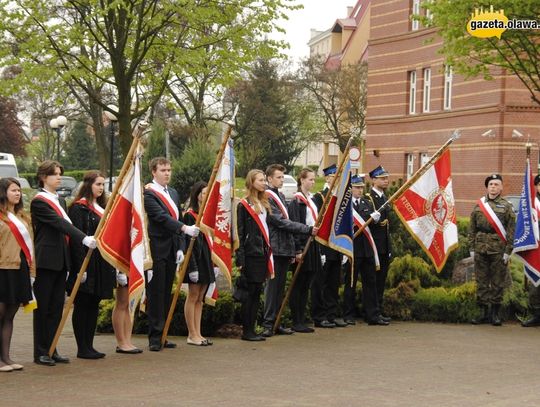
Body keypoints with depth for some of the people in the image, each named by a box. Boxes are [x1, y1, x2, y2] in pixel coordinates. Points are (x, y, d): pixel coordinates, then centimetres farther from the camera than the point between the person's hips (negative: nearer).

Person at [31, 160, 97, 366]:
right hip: (45, 260, -8)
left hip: (60, 260, 8)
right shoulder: (39, 201, -9)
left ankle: (51, 350, 14)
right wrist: (84, 239, -29)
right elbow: (60, 224, -20)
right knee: (42, 307, -1)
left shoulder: (60, 201, 17)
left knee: (57, 306, 8)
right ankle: (40, 352, 4)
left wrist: (70, 263, 14)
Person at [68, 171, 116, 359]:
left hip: (101, 264, 8)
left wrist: (111, 263, 15)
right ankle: (82, 348, 2)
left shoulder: (101, 207, 17)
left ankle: (89, 346, 16)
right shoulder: (78, 207, -9)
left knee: (93, 305, 10)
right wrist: (80, 267, -20)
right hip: (86, 262, -8)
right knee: (82, 305, -2)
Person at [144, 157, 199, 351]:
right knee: (155, 293, -4)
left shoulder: (173, 193, 17)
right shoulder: (148, 193, -9)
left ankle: (163, 335, 16)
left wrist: (180, 247, 9)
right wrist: (185, 228, -30)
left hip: (171, 250, 7)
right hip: (156, 249, -7)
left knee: (166, 294, 10)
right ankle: (154, 337, 0)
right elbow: (161, 217, -21)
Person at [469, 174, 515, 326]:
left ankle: (495, 313, 9)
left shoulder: (506, 206, 3)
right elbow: (472, 228, 11)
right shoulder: (479, 205, 9)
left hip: (498, 249, -2)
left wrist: (508, 251, -6)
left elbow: (511, 229, 0)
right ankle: (484, 312, 12)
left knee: (498, 282, 2)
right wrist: (472, 248, 5)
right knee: (481, 281, 5)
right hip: (481, 248, 2)